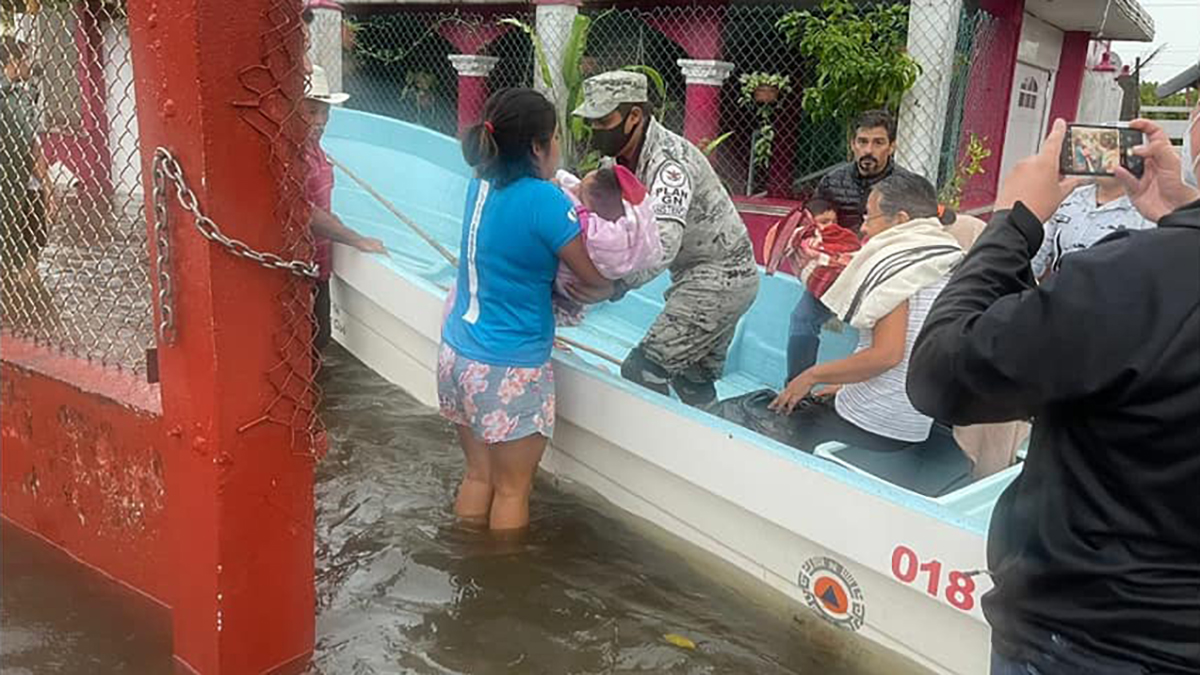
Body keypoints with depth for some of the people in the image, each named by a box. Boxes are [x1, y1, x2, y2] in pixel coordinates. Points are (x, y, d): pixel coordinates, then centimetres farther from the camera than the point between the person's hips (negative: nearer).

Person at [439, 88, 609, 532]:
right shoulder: (544, 200, -19)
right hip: (509, 369, -7)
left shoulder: (482, 184, 2)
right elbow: (597, 276, -11)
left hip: (458, 353, 7)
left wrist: (576, 198, 8)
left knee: (478, 474, 21)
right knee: (512, 488, 11)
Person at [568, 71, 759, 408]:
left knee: (642, 370, -13)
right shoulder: (625, 157, 4)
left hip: (719, 277, -10)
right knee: (693, 378, 20)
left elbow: (664, 243, -39)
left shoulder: (668, 159, -27)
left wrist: (616, 286, -51)